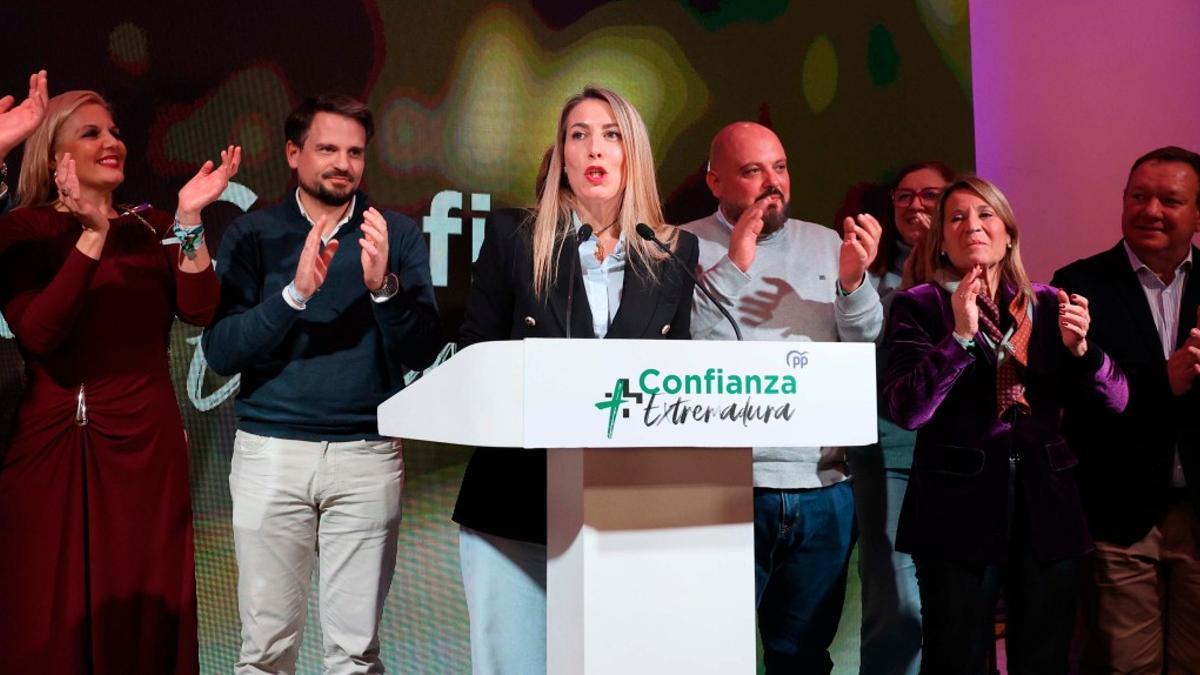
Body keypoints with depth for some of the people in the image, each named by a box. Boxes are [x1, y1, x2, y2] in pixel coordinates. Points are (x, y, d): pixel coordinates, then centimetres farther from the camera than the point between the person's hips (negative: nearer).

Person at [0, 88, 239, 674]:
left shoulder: (151, 227, 10)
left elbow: (198, 310, -5)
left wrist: (189, 219, -14)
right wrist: (93, 236, -20)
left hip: (146, 445, 2)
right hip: (53, 449, -2)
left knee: (144, 618, 6)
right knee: (51, 622, 4)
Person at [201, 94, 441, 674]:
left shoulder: (397, 234, 7)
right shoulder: (253, 234, 6)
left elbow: (423, 353, 0)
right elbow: (220, 352, -4)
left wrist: (384, 287, -17)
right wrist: (295, 293, -17)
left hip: (367, 452, 0)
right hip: (270, 450, 0)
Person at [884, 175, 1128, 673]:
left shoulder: (1048, 305, 8)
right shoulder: (918, 306, -2)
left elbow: (1116, 401, 4)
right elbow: (905, 412, -14)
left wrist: (1079, 347, -14)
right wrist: (960, 335, -22)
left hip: (1047, 507, 3)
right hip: (959, 510, -3)